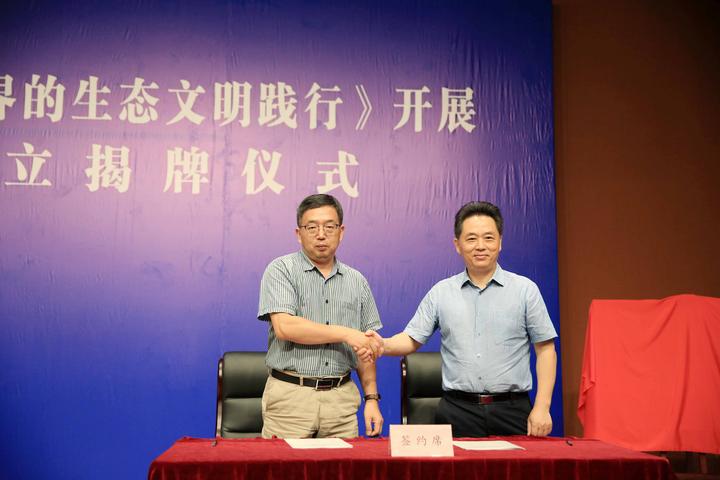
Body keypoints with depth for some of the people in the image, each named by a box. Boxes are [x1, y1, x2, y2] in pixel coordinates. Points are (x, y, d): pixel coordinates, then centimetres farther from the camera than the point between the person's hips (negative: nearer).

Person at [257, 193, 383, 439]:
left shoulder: (357, 282, 12)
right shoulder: (281, 270, -1)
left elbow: (365, 348, 14)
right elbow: (284, 327, -15)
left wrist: (371, 398, 6)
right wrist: (345, 333, -13)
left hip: (341, 399, 3)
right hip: (290, 396, -3)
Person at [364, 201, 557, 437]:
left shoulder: (525, 289, 3)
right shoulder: (440, 293, 7)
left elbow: (545, 349, 2)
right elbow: (412, 339, 7)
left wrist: (542, 408, -6)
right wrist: (383, 345, -15)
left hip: (511, 411, 0)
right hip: (457, 411, 1)